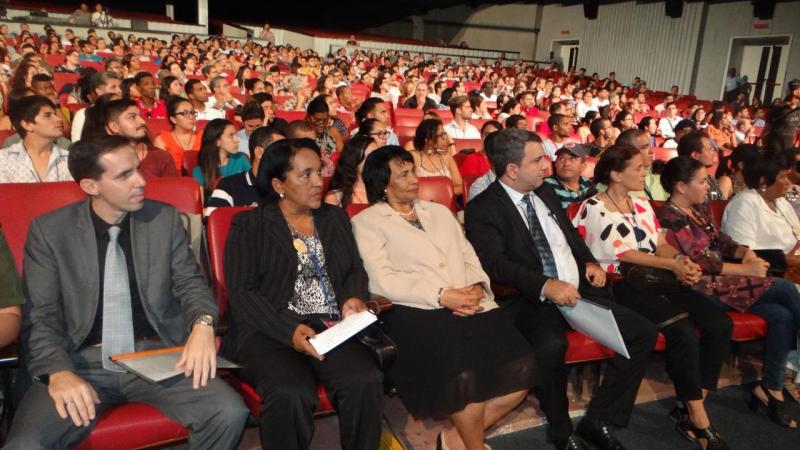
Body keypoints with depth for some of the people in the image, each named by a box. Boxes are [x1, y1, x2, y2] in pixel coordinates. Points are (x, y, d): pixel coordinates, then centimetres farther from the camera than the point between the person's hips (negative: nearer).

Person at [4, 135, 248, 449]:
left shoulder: (165, 218, 5)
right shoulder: (49, 230, 1)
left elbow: (190, 281, 7)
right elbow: (40, 315, -2)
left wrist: (203, 324, -16)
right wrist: (58, 372, -21)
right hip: (83, 361, -1)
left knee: (229, 413, -21)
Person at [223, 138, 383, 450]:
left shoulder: (335, 218, 19)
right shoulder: (249, 225, 5)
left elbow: (355, 270, 18)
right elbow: (241, 292, -4)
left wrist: (354, 298, -6)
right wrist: (289, 330, -17)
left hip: (333, 327, 3)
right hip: (271, 332, -3)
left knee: (365, 382, -28)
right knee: (290, 395, -33)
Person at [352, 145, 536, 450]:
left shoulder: (439, 211, 25)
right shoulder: (367, 222, 7)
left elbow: (469, 257, 19)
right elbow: (383, 280, -6)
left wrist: (477, 286, -4)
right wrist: (441, 296, -15)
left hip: (470, 306, 6)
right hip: (415, 311, -5)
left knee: (522, 366, -16)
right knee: (465, 375, -30)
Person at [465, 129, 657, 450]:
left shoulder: (545, 192, 16)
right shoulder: (482, 209, -7)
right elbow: (496, 264, -18)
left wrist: (589, 261, 8)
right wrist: (546, 286, -29)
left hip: (580, 292, 7)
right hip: (531, 301, -7)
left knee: (643, 333, -5)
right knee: (549, 345, -36)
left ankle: (598, 421, 8)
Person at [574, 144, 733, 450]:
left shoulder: (642, 204, 19)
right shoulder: (594, 208, -4)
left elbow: (661, 244, 14)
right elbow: (623, 254, -9)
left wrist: (681, 260, -8)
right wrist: (674, 265, -11)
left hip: (657, 279, 7)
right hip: (622, 285, -7)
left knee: (720, 324, -12)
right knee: (682, 331, -27)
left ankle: (689, 409, -4)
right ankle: (699, 420, -11)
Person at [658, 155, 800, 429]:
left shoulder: (699, 209, 15)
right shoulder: (670, 218, -14)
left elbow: (720, 241, 16)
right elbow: (697, 262, -18)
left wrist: (745, 252, -5)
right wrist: (745, 269, -14)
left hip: (720, 279, 8)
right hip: (705, 288, -8)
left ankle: (771, 389, -1)